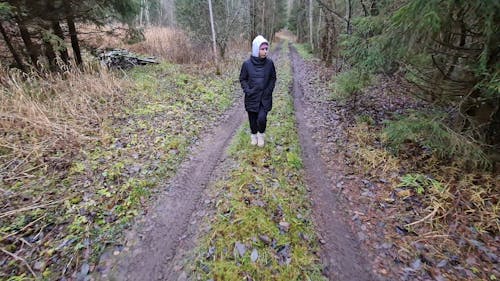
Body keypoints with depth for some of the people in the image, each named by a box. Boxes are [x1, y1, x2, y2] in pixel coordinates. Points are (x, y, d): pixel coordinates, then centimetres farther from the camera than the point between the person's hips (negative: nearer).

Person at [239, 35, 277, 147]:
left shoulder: (269, 63, -6)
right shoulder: (247, 64, -10)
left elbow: (273, 78, 7)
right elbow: (242, 79, 2)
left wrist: (269, 89, -5)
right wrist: (247, 90, -10)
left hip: (265, 97, 0)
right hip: (252, 97, 0)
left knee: (262, 118, -14)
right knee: (253, 119, 10)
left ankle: (261, 134, 17)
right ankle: (254, 135, 37)